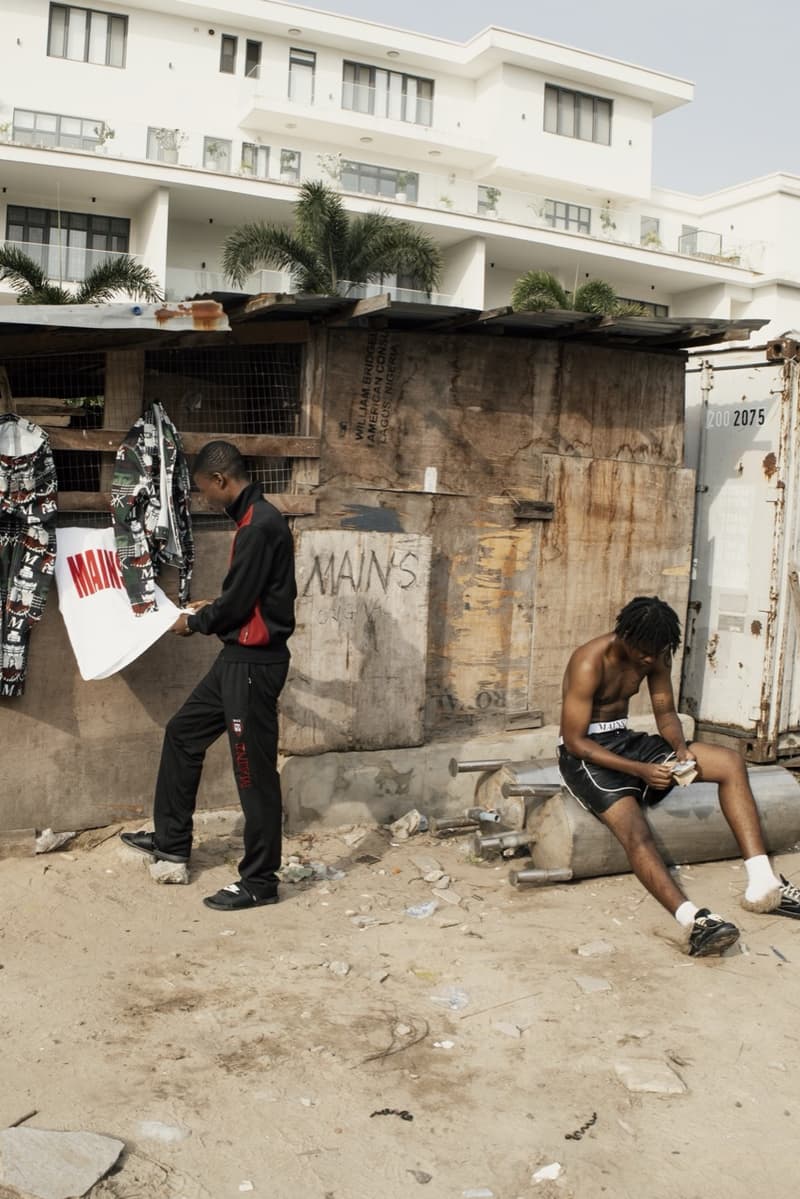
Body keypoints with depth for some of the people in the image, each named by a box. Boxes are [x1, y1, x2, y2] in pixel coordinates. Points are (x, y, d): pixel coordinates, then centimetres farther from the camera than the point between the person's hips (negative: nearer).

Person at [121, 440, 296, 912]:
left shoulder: (259, 525, -20)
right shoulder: (259, 518, 12)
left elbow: (237, 604, -19)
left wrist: (194, 622, -2)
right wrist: (213, 608, 14)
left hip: (254, 662, -11)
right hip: (239, 658, 11)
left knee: (254, 770, -2)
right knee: (184, 733, 20)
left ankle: (260, 881, 10)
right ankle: (172, 840, 33)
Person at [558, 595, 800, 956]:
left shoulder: (655, 655, -2)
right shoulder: (589, 663, -23)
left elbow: (665, 712, 7)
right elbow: (574, 739, -22)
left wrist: (680, 748, -16)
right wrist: (639, 770, -29)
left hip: (625, 740, 7)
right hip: (585, 752, -7)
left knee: (731, 762, -8)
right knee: (635, 830, -34)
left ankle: (762, 883, -13)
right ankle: (693, 920, -47)